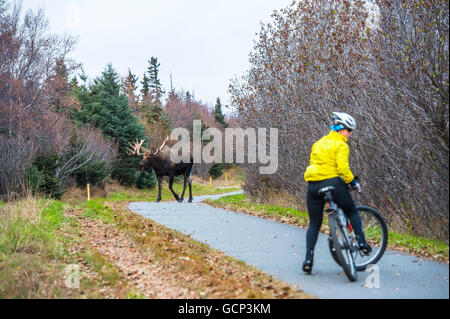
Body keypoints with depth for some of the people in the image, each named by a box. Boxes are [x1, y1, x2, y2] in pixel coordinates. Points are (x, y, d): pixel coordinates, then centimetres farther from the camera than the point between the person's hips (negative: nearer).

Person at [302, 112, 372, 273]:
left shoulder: (319, 143, 20)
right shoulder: (341, 145, -3)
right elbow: (343, 167, -15)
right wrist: (353, 182, -5)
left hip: (313, 185, 6)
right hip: (332, 182, -6)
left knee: (314, 223, 12)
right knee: (353, 212, 18)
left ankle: (308, 259, 5)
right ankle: (362, 242, 12)